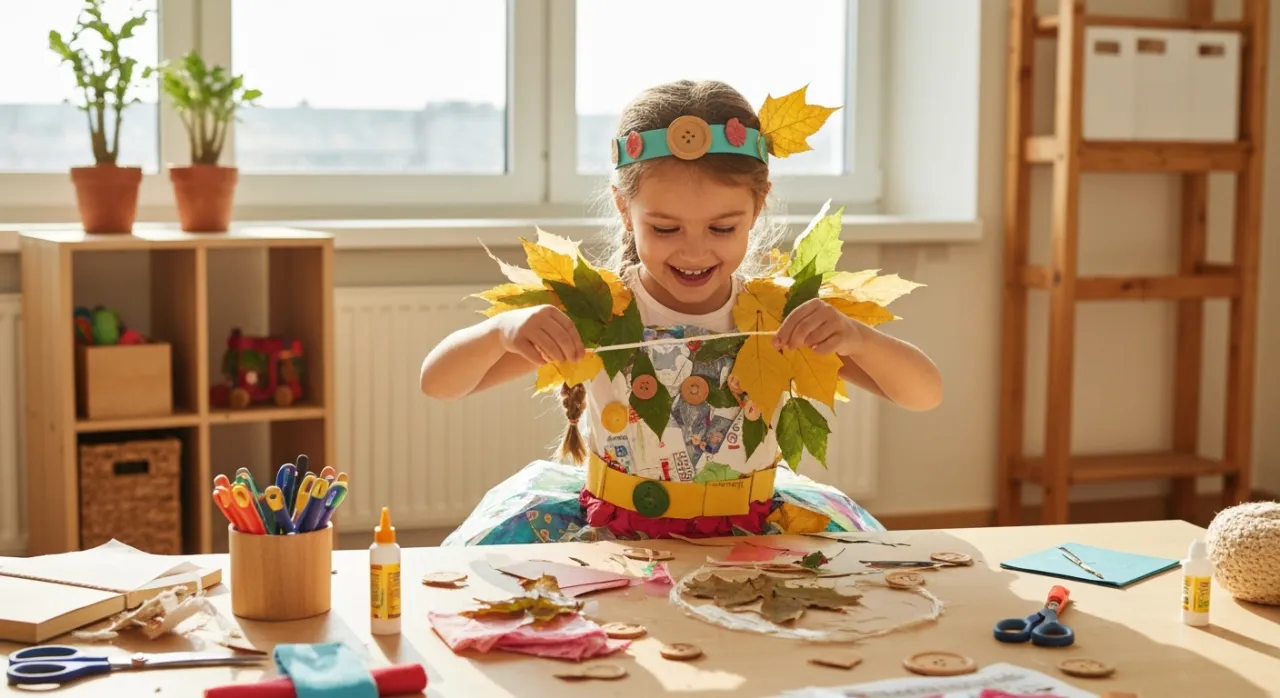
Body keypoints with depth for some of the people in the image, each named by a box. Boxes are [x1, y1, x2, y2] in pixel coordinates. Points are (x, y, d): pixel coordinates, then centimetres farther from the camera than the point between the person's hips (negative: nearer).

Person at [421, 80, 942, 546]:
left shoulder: (780, 317, -7)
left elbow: (925, 395, -9)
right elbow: (437, 383, -9)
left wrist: (857, 338, -31)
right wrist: (503, 329, -32)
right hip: (612, 533, -2)